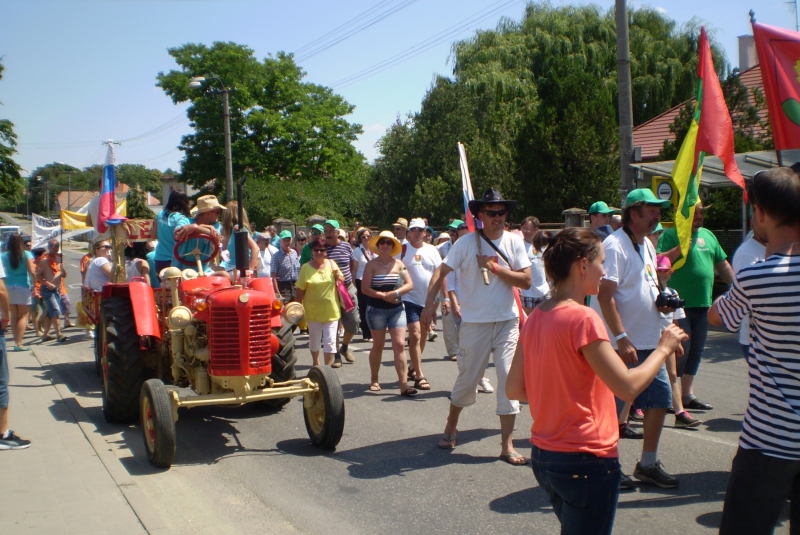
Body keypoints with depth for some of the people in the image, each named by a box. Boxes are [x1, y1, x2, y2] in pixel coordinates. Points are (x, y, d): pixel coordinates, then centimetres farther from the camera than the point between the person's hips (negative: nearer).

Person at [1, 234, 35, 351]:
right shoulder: (26, 254, -5)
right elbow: (32, 272, -13)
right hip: (23, 287, -3)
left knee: (14, 316, 13)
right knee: (23, 316, 4)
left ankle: (16, 341, 15)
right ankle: (19, 343, -2)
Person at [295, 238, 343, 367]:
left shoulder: (331, 264, 0)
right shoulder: (306, 267, -7)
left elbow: (342, 282, 8)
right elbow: (300, 291, -5)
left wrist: (336, 272, -11)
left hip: (331, 311, 1)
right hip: (313, 311, -1)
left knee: (330, 341, 0)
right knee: (314, 340, 16)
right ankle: (316, 364, 37)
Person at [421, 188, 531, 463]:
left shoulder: (514, 242, 0)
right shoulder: (466, 243, -6)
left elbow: (526, 281, -5)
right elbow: (441, 272, -9)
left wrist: (494, 267, -14)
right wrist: (429, 304, -22)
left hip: (507, 321, 2)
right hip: (474, 322, -2)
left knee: (509, 379, -3)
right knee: (467, 379, 9)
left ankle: (507, 445, 6)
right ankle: (451, 426, 35)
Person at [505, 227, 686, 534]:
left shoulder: (535, 318, 4)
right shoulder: (583, 318, -19)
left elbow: (514, 390, 5)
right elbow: (628, 387, -20)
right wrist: (664, 348, -6)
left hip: (543, 456, 8)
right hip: (587, 461, -8)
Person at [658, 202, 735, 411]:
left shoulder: (708, 235, 15)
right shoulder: (670, 235, -5)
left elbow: (723, 264, 21)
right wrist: (680, 248, -24)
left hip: (703, 304, 7)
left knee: (695, 351, 12)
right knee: (680, 351, -5)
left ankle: (687, 394, 22)